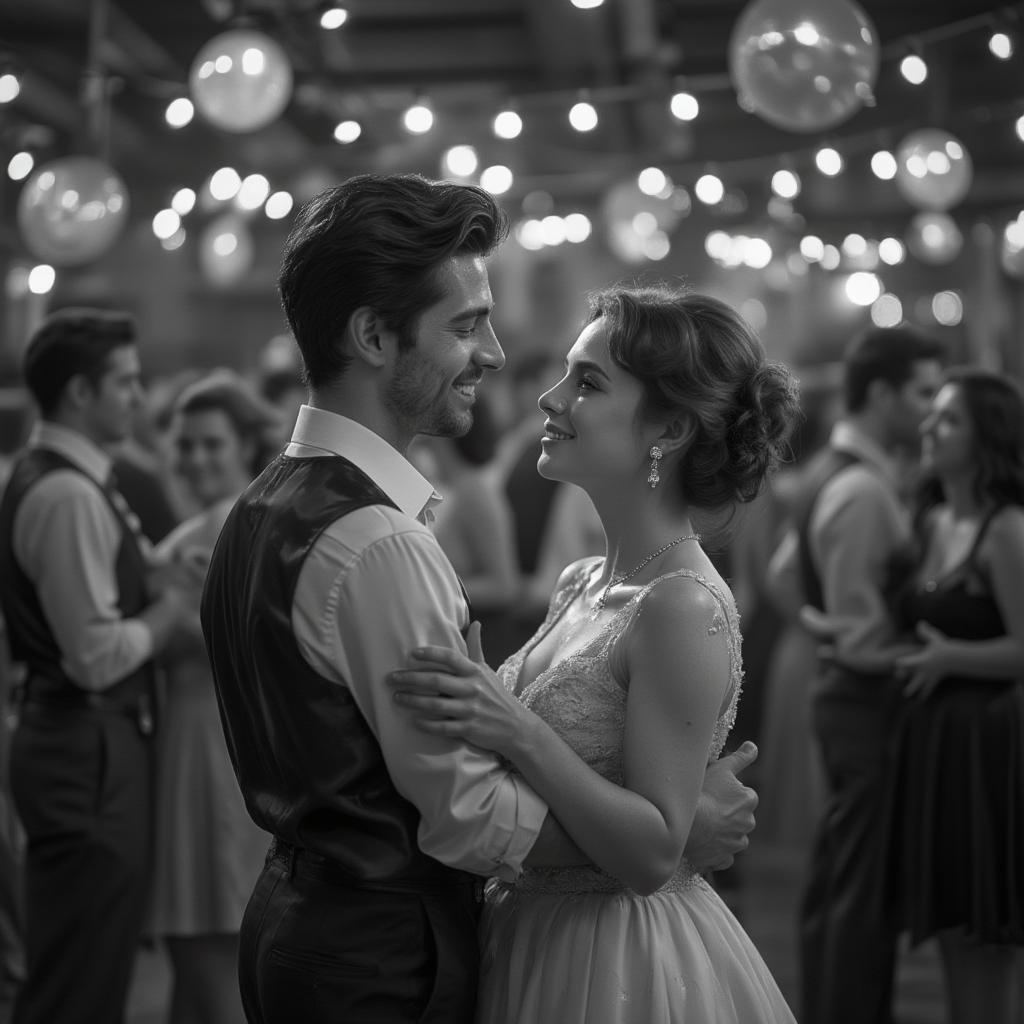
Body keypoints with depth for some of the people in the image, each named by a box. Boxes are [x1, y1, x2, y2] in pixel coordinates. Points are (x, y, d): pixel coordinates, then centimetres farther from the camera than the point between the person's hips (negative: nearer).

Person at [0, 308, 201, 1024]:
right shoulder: (69, 495, -17)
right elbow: (99, 657, -21)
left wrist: (159, 579, 4)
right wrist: (178, 602, -8)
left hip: (75, 742, 10)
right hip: (90, 750, -10)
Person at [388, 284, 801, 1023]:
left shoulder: (683, 608, -20)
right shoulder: (582, 583, 5)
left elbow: (653, 856, -21)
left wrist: (519, 734, -29)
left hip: (623, 964, -8)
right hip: (536, 940, 8)